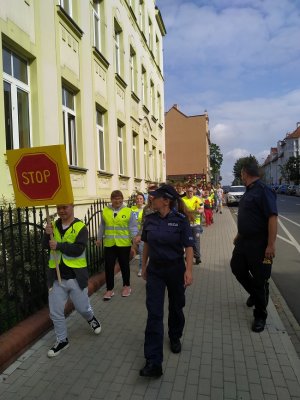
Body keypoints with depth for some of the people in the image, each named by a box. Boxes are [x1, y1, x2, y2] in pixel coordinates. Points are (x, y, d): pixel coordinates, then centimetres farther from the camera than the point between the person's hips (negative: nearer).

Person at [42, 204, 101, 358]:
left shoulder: (80, 227, -11)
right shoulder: (54, 225, 4)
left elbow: (79, 249, -22)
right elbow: (45, 246, -3)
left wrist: (59, 245, -25)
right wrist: (47, 234, -21)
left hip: (76, 277, -3)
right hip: (56, 278, 4)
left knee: (83, 308, 14)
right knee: (55, 312, 9)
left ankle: (91, 319, 48)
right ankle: (62, 340, 31)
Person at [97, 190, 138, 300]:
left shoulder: (128, 211, -6)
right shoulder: (105, 211, 3)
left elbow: (133, 227, -8)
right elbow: (102, 226, 12)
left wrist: (134, 237, -23)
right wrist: (99, 238, 16)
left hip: (124, 244, -2)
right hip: (109, 244, 2)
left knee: (124, 266, 14)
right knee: (109, 267, 6)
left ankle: (126, 286, 32)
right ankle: (109, 289, 20)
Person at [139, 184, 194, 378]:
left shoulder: (180, 220, -13)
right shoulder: (150, 219, -3)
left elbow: (189, 247, -11)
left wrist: (189, 270, -17)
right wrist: (144, 266, 13)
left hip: (175, 269, -2)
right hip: (155, 270, 2)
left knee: (176, 307, 18)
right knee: (154, 313, -3)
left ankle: (175, 338, 47)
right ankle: (153, 362, 3)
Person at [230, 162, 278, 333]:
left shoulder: (263, 191, -19)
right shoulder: (249, 191, 10)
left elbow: (273, 218, -25)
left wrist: (271, 245, -27)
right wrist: (239, 235, 22)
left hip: (259, 244, -9)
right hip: (244, 241, 9)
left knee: (260, 280, 5)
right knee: (237, 268, 19)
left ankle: (260, 316, 24)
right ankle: (255, 294, 44)